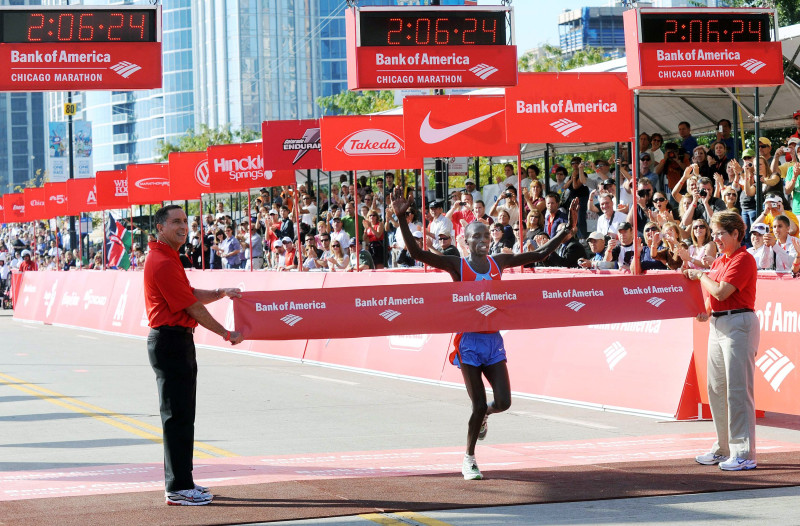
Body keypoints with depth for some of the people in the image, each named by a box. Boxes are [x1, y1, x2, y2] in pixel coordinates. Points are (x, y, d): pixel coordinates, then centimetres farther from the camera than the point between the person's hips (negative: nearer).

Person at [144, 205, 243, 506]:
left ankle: (180, 481, 22)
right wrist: (227, 334, -7)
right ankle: (178, 489, -6)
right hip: (170, 342, -11)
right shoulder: (163, 263, -17)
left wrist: (221, 293, 6)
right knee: (177, 416, -8)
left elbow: (191, 295, 22)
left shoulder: (168, 258, 16)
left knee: (182, 415, 15)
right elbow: (193, 307, -15)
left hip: (177, 342, 11)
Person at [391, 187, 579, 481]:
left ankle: (483, 415, 35)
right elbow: (416, 253, -17)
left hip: (493, 339, 4)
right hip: (469, 340, -4)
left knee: (503, 402, -3)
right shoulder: (457, 266, -7)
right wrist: (402, 219, -26)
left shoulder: (499, 262, 5)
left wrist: (567, 230, 2)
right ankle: (469, 460, 17)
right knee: (479, 404, -4)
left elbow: (539, 254, 10)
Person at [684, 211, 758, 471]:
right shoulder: (719, 261, 17)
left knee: (737, 389, -10)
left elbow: (721, 292, -19)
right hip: (718, 324, 10)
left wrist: (700, 275, -4)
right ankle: (723, 448, 22)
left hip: (738, 324, -10)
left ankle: (744, 454, -8)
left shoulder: (743, 259, -11)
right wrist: (706, 312, 5)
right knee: (716, 388, 13)